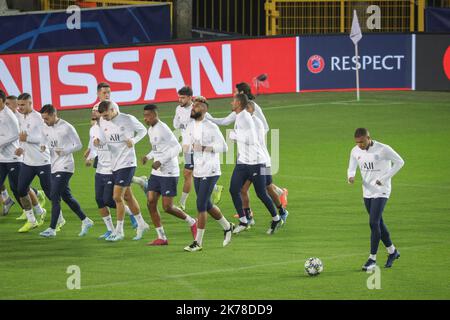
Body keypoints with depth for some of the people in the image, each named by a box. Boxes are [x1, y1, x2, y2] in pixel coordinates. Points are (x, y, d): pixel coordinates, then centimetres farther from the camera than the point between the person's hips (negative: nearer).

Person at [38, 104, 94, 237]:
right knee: (67, 197, 11)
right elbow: (45, 143, 19)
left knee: (54, 197, -11)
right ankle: (85, 221, 23)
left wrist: (64, 151, -19)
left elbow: (78, 145, -7)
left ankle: (52, 229, -9)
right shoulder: (46, 128, 9)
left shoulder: (66, 128, -11)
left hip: (64, 167, -8)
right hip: (54, 166, 8)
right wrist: (43, 147, -4)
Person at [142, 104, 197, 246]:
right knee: (150, 203, 0)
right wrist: (149, 156, 7)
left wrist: (160, 161, -25)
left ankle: (192, 222, 16)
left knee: (167, 207, -8)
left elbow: (177, 147, -21)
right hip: (156, 173, 9)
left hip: (169, 173, -9)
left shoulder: (163, 129, -17)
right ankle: (161, 238, 6)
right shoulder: (151, 129, 12)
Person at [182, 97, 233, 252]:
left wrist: (204, 148, -24)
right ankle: (227, 227, 37)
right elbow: (186, 147, 11)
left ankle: (198, 242, -4)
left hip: (210, 172, -8)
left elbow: (223, 147, -15)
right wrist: (188, 147, -13)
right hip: (197, 172, 8)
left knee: (201, 206, -10)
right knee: (207, 205, 15)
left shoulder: (211, 127, -13)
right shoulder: (190, 126, 8)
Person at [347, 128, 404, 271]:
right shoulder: (355, 151, -1)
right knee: (378, 223, 14)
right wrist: (351, 177, -17)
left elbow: (399, 162, -8)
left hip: (381, 192, -6)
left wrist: (384, 178, -14)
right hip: (367, 192, 6)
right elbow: (352, 168, 8)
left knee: (374, 223, -14)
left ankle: (372, 258, -8)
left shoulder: (383, 149, -17)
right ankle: (392, 251, 32)